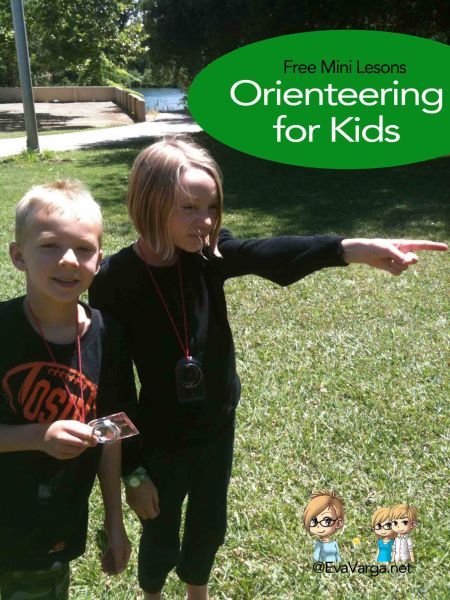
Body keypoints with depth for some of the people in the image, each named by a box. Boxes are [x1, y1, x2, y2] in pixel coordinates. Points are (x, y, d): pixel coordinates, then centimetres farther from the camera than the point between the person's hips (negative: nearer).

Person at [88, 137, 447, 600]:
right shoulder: (115, 282, -23)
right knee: (162, 537, 19)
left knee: (209, 526, 25)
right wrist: (130, 470, -12)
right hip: (161, 442, -4)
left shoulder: (209, 255, -13)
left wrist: (353, 249, -49)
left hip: (217, 427, 4)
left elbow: (270, 254, -32)